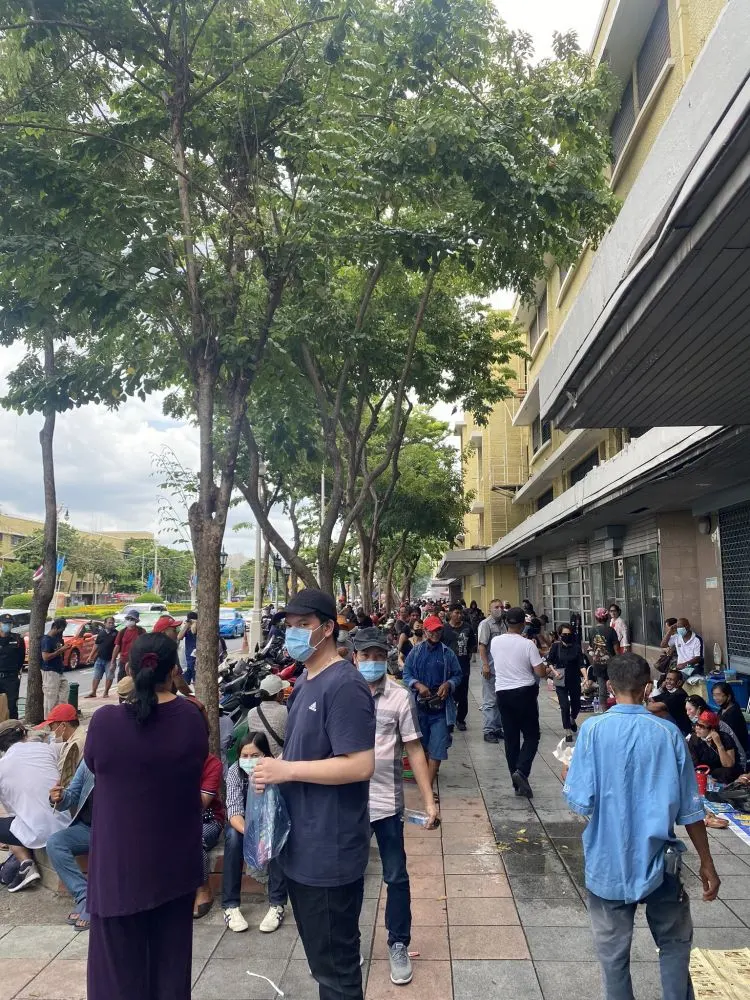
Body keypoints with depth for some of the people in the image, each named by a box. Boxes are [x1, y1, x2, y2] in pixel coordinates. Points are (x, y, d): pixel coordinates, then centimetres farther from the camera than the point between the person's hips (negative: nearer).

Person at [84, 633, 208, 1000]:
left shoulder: (106, 720, -20)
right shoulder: (191, 717, -12)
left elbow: (93, 765, 0)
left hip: (120, 860, -2)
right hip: (176, 857, 2)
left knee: (120, 958, 15)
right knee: (171, 953, 20)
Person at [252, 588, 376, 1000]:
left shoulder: (344, 685, -21)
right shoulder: (304, 682, 9)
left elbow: (360, 765, -27)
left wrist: (287, 770, -22)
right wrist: (273, 771, 0)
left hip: (329, 851, -9)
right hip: (301, 846, 9)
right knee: (320, 958, 24)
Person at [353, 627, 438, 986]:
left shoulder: (400, 697, -7)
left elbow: (414, 750, -4)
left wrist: (429, 801, -6)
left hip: (386, 801, -1)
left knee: (396, 877, 11)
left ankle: (399, 946, 31)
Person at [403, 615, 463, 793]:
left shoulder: (448, 654, 1)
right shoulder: (415, 653, 3)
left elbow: (457, 675, 6)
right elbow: (406, 674, 3)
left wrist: (448, 684, -14)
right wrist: (418, 685, -14)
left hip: (441, 706, -2)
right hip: (420, 705, 2)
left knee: (437, 746, -5)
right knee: (422, 743, 17)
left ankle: (429, 784, -2)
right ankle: (427, 773, 38)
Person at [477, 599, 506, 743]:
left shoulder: (503, 624, 13)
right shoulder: (485, 624, -9)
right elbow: (482, 646, -15)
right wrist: (485, 665, -20)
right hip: (491, 669, -7)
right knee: (490, 701, -1)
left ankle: (498, 728, 24)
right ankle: (488, 731, 5)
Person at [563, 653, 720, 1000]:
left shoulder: (593, 729, -14)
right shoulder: (668, 733, -7)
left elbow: (580, 802, -16)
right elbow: (689, 809, -2)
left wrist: (567, 776, 5)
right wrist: (706, 863, 10)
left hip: (609, 863, -1)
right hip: (658, 861, 2)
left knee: (613, 952, 15)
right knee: (674, 942, 24)